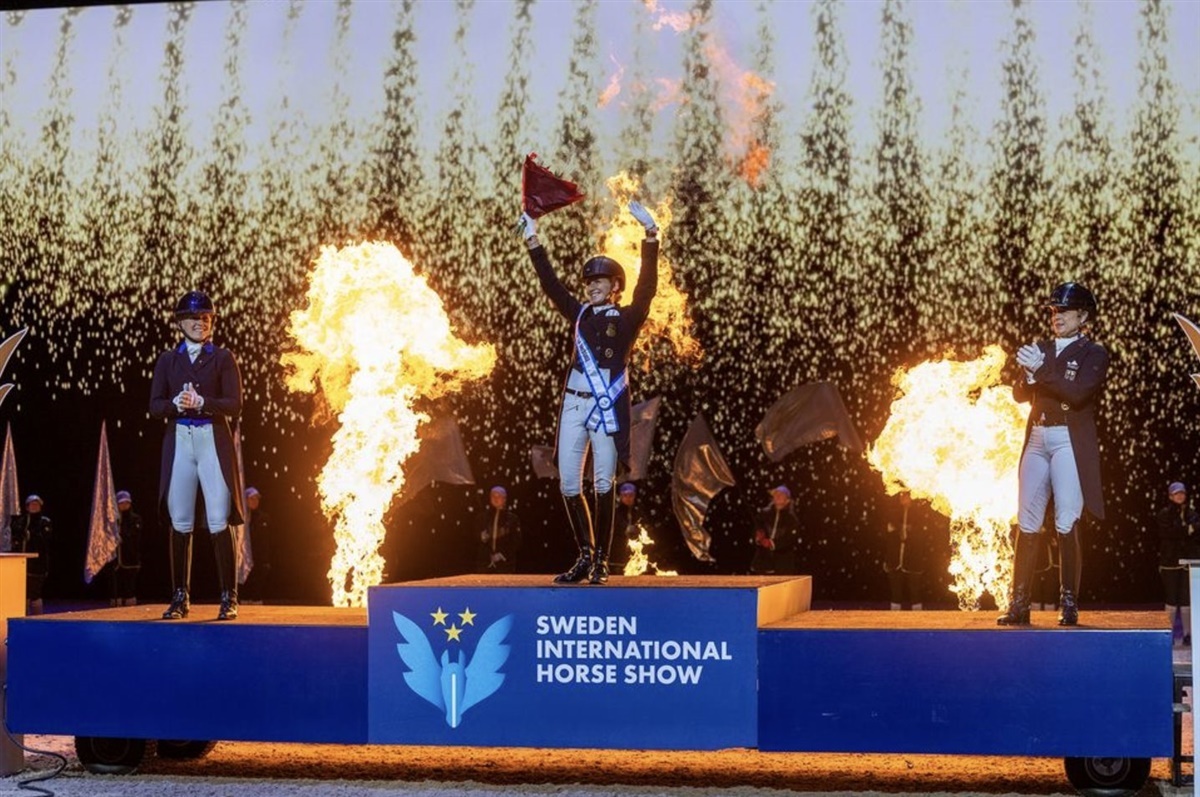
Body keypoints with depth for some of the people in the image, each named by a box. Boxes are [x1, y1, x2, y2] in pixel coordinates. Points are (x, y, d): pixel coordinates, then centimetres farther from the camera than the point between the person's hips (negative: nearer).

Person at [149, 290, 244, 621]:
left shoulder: (223, 358, 5)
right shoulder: (167, 360, 12)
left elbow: (235, 405, -4)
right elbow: (154, 405, 5)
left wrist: (202, 402, -18)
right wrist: (176, 404, -15)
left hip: (214, 441, -2)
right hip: (179, 442, 2)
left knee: (220, 523, -6)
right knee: (180, 524, 4)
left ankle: (229, 598, -2)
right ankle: (180, 597, 10)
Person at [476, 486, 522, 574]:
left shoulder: (512, 518, 2)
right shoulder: (483, 517, 8)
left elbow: (516, 543, -1)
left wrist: (502, 554, -9)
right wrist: (482, 538, -9)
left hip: (505, 564, -2)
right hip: (485, 564, 2)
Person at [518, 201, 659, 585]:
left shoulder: (628, 317, 3)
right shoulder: (580, 313, 16)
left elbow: (647, 285, -9)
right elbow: (550, 284, 16)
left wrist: (650, 235, -19)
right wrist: (533, 242, 12)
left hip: (608, 407, -5)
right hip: (573, 405, 5)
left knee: (603, 485, -5)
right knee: (568, 485, 3)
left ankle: (601, 561, 2)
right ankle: (585, 557, 14)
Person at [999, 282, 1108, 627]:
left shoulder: (1094, 353, 2)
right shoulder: (1042, 349, 17)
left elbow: (1078, 393, -14)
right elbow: (1020, 394, 11)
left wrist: (1041, 370, -17)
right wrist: (1029, 374, -9)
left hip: (1069, 442, -5)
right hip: (1037, 440, 5)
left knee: (1067, 525, -10)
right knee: (1026, 524, 1)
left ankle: (1069, 604, -7)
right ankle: (1019, 603, 2)